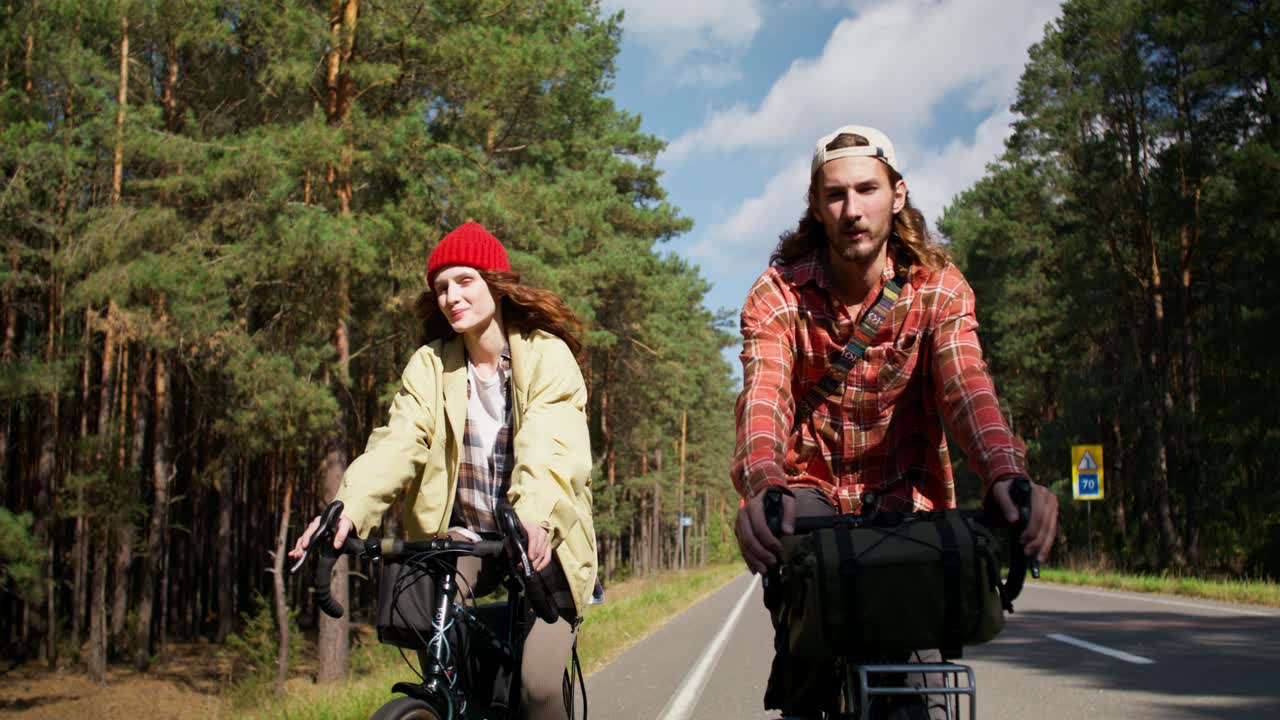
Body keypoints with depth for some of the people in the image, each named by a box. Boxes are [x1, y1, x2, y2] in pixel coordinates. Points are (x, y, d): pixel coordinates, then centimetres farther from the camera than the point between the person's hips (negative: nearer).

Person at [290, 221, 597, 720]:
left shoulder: (547, 355, -8)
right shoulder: (430, 364, 1)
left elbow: (549, 446, -25)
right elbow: (397, 444, -13)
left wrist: (535, 516, -45)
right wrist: (348, 509, -32)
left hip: (538, 542, -3)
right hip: (460, 537, 3)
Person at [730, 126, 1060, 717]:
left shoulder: (938, 287, -9)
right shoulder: (778, 293, -11)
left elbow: (965, 384, -25)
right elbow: (763, 396, -27)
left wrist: (1004, 472, -46)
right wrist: (764, 487, -48)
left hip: (907, 496, 1)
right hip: (811, 489, 0)